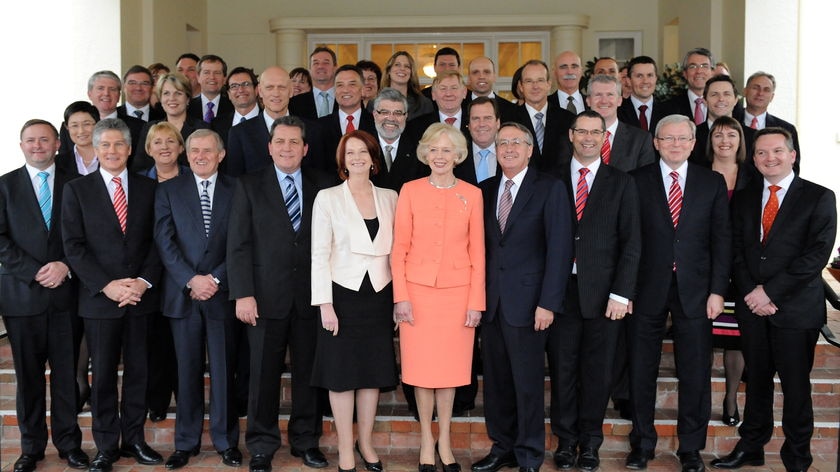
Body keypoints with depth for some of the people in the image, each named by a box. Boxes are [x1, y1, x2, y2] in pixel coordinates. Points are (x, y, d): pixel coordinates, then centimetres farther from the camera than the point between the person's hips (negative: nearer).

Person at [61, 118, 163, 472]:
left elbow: (156, 241, 6)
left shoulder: (148, 188, 9)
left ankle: (134, 439, 20)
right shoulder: (77, 190, 3)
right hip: (99, 297, -2)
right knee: (103, 374, 5)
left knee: (138, 371, 8)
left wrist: (144, 280, -9)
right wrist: (107, 285, -13)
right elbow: (74, 246, -3)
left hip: (141, 296, 2)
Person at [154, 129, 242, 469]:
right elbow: (165, 242, -1)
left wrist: (216, 279, -10)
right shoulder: (169, 191, 8)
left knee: (224, 369, 4)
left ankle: (226, 441, 15)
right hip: (183, 294, 1)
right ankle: (186, 442, 15)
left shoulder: (235, 190, 6)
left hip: (222, 293, -1)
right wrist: (191, 280, -11)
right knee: (187, 370, 6)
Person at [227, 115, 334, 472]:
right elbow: (238, 245, -1)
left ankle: (306, 441, 22)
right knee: (264, 374, 5)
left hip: (312, 296, 1)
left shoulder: (324, 186, 6)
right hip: (266, 296, -1)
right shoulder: (249, 186, 3)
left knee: (309, 372, 8)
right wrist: (243, 294, -9)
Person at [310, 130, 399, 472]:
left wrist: (399, 297, 3)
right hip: (343, 293, -3)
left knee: (374, 372, 10)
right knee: (342, 374, 4)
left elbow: (395, 249, 8)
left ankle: (366, 443, 25)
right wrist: (325, 304, -11)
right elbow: (319, 254, -5)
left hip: (379, 294, 3)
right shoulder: (327, 198, -3)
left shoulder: (389, 198, 6)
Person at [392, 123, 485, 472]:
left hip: (457, 291, 1)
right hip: (418, 289, 0)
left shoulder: (472, 195, 4)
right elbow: (399, 247, 1)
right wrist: (400, 296, -6)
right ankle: (426, 440, 18)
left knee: (450, 366, 6)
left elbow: (477, 251, 3)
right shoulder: (410, 191, 2)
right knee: (422, 366, 5)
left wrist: (476, 301, -2)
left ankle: (444, 440, 19)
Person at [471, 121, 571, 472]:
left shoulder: (549, 189, -3)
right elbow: (483, 245, 11)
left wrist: (548, 302, -14)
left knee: (528, 381, 3)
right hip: (491, 299, 5)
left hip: (527, 300, -4)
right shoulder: (486, 190, 11)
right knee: (496, 379, 11)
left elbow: (559, 249, -8)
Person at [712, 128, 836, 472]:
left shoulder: (818, 198, -2)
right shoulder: (744, 198, 11)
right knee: (756, 380, 12)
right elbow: (736, 251, 8)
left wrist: (770, 290, -15)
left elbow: (817, 254, -11)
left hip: (796, 308, -3)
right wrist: (750, 292, -8)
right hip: (752, 306, 4)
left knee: (796, 386, 4)